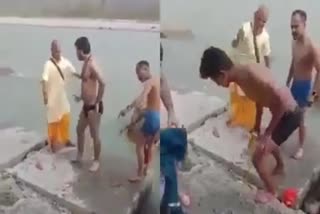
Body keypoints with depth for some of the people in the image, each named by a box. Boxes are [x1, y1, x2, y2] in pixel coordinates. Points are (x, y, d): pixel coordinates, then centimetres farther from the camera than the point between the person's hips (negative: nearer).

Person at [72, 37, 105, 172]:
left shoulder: (92, 64, -22)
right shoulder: (86, 63, 9)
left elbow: (102, 83, -30)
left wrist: (98, 103, -25)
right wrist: (81, 97, 27)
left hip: (93, 106, -10)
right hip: (86, 105, 10)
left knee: (95, 135, 4)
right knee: (79, 130, 20)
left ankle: (96, 161, 19)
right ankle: (79, 156, 36)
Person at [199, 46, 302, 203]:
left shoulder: (250, 76, -31)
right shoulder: (245, 71, -2)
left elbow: (282, 101, -32)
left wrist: (267, 133, -24)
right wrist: (257, 126, 20)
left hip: (289, 115, -9)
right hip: (286, 111, 9)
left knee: (257, 158, 1)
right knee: (270, 142, 35)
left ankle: (271, 191, 25)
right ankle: (280, 167, 63)